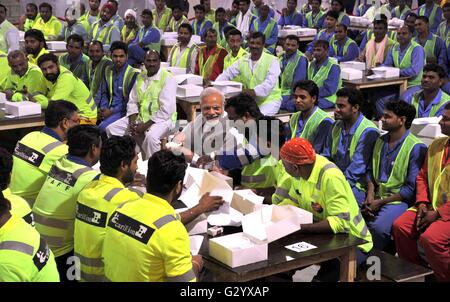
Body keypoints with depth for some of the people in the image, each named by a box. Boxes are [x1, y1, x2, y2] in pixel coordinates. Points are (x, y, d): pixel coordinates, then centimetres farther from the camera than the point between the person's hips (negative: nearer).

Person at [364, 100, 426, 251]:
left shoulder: (416, 148, -10)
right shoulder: (380, 141, 13)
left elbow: (412, 188, -12)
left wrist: (381, 202, -11)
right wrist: (370, 196, -1)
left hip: (399, 200, -6)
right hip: (376, 197, 6)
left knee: (378, 227, -33)